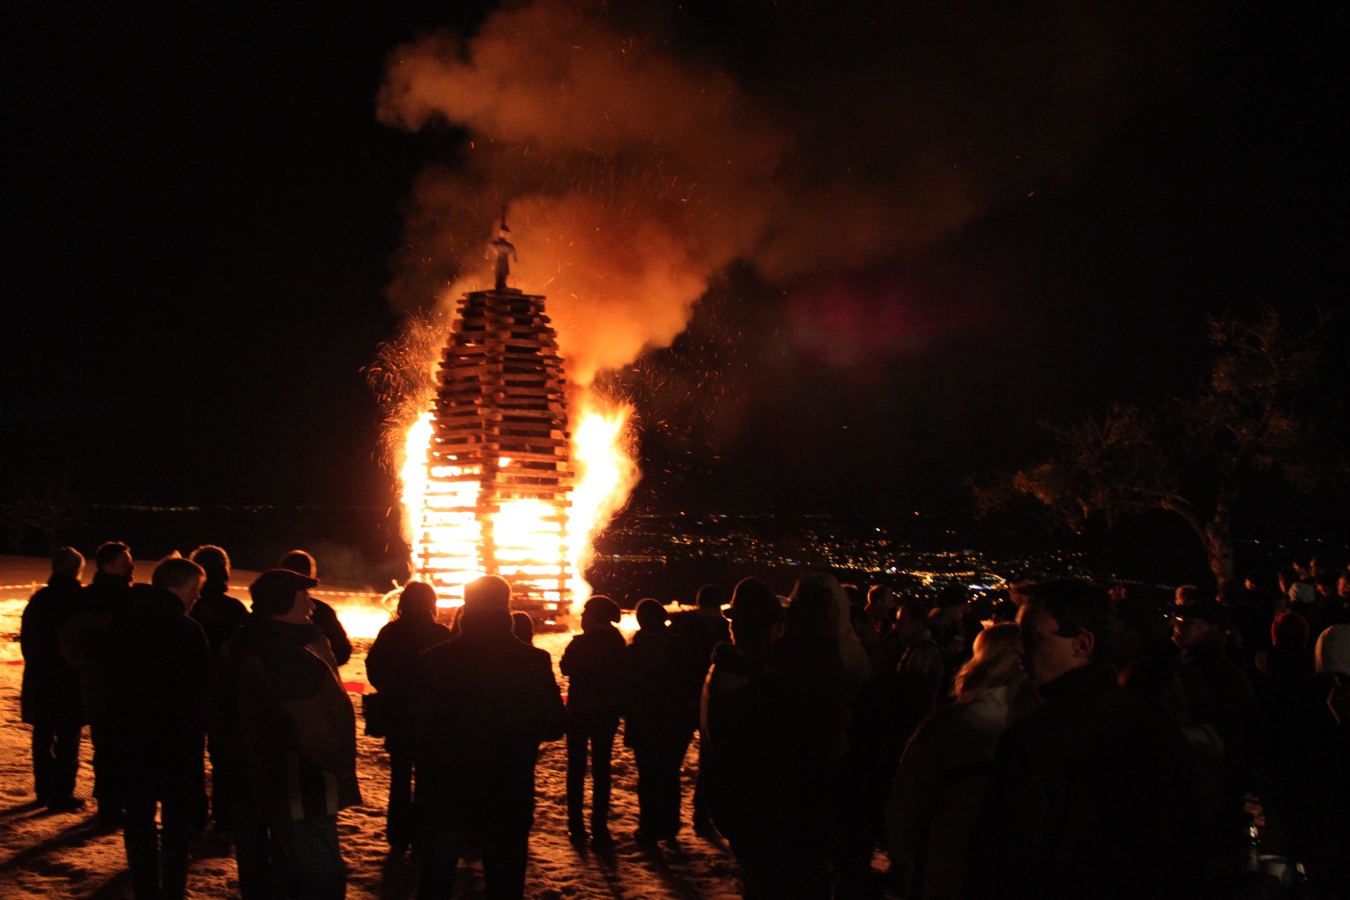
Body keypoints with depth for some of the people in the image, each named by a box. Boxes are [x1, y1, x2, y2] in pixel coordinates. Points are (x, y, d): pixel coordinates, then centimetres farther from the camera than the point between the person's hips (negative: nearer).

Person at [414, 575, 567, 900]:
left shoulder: (432, 660, -10)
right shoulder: (533, 661, -10)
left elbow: (417, 725, -6)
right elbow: (555, 726, -3)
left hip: (444, 798, 1)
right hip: (507, 801, -1)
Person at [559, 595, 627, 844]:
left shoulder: (579, 643, -15)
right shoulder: (617, 643, -5)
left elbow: (565, 668, 0)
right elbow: (622, 674, 4)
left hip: (579, 711, -2)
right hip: (607, 712, 2)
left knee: (576, 768, 11)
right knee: (601, 769, 7)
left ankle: (576, 825, 11)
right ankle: (599, 828, 3)